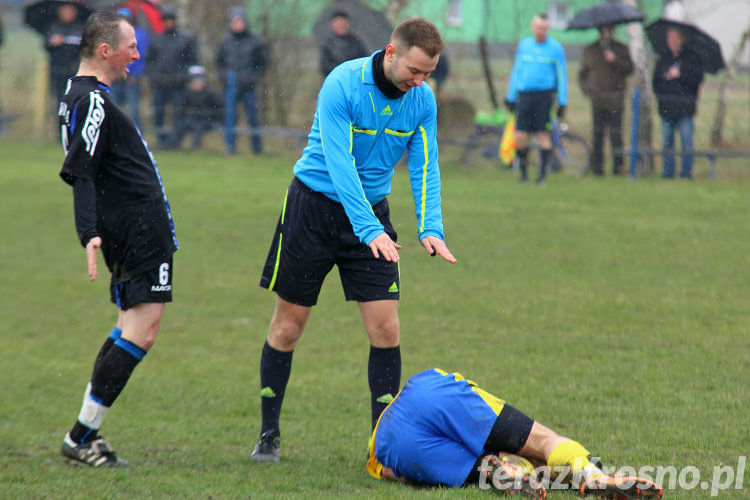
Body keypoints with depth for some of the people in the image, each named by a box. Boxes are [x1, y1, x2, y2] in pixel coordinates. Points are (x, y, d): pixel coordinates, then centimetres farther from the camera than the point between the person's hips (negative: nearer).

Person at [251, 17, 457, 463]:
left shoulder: (423, 100, -6)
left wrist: (431, 228, -21)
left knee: (385, 327, -7)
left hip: (371, 212, 4)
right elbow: (339, 163, -29)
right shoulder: (343, 85, -22)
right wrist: (369, 230, -37)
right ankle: (269, 434, 16)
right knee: (288, 325, 2)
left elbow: (424, 167, -4)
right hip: (313, 206, -4)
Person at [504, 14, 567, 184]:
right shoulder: (523, 45, 12)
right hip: (524, 95, 3)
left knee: (543, 135, -5)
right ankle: (523, 171, 13)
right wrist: (510, 97, 16)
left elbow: (562, 75, 4)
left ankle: (542, 173, 2)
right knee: (520, 136, -4)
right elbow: (516, 71, 19)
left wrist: (562, 102, 0)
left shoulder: (555, 48, 2)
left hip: (545, 96, -3)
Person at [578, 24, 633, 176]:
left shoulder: (621, 49, 12)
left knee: (616, 133, -7)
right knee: (597, 134, -3)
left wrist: (615, 60, -13)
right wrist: (587, 89, 4)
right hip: (597, 99, 1)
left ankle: (618, 165, -3)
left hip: (616, 100, -1)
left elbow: (629, 68, 0)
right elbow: (582, 74, 19)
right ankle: (597, 165, 0)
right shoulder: (590, 50, 15)